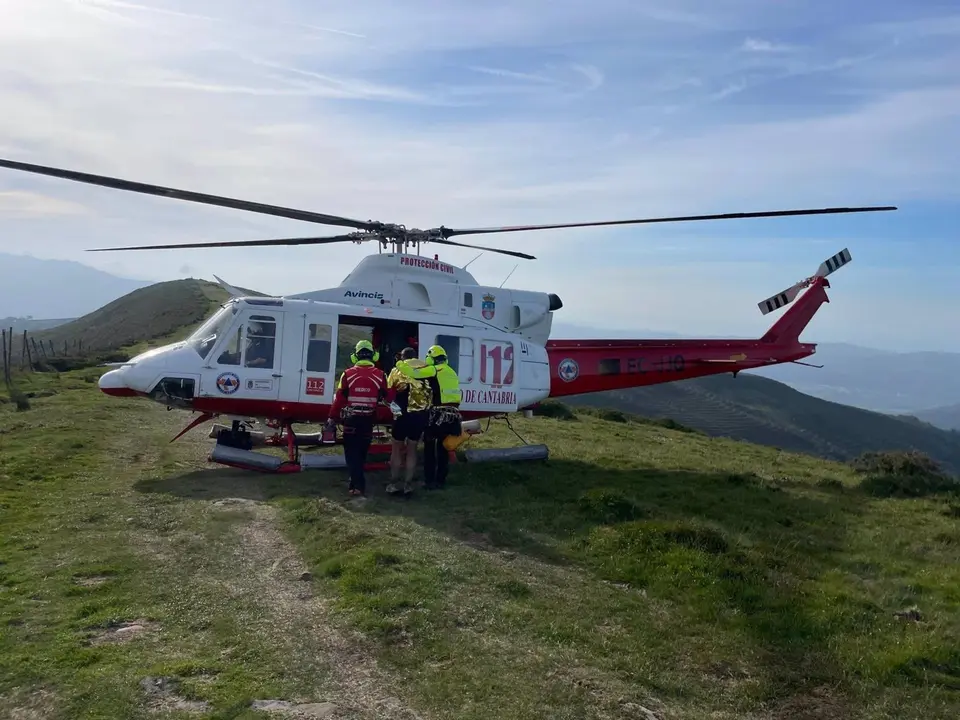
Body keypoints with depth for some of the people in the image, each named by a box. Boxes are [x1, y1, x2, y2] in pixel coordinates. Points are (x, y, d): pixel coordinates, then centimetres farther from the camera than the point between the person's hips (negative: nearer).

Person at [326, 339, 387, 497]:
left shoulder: (348, 374, -7)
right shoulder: (380, 375, -4)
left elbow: (339, 398, -5)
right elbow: (384, 397, 3)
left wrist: (332, 418, 4)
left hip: (351, 419, -2)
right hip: (368, 419, 2)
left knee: (352, 452, 3)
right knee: (361, 451, 16)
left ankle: (358, 485, -8)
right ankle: (356, 482, 26)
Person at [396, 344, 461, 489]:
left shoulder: (435, 370, -7)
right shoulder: (451, 372, 19)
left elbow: (413, 372, -14)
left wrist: (400, 363, 1)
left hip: (439, 414, -7)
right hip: (453, 415, 7)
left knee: (429, 447, 2)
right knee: (443, 447, 15)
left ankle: (430, 481, 1)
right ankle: (441, 480, 18)